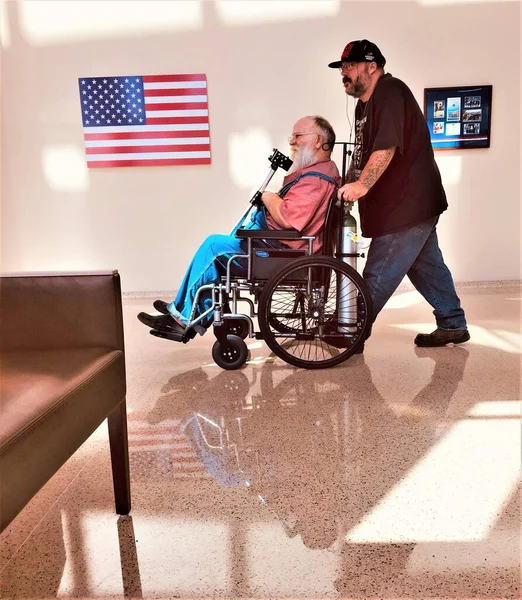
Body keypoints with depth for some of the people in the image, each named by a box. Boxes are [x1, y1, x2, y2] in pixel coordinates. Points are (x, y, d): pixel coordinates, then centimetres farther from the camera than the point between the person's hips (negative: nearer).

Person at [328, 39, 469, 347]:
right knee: (426, 265, 16)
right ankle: (453, 325, 26)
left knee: (379, 275, -6)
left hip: (408, 204, -11)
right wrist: (349, 185, 12)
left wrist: (362, 185, -32)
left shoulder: (390, 93, -13)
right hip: (410, 204, 11)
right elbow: (363, 153, 22)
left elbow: (387, 147, -27)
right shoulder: (366, 102, 18)